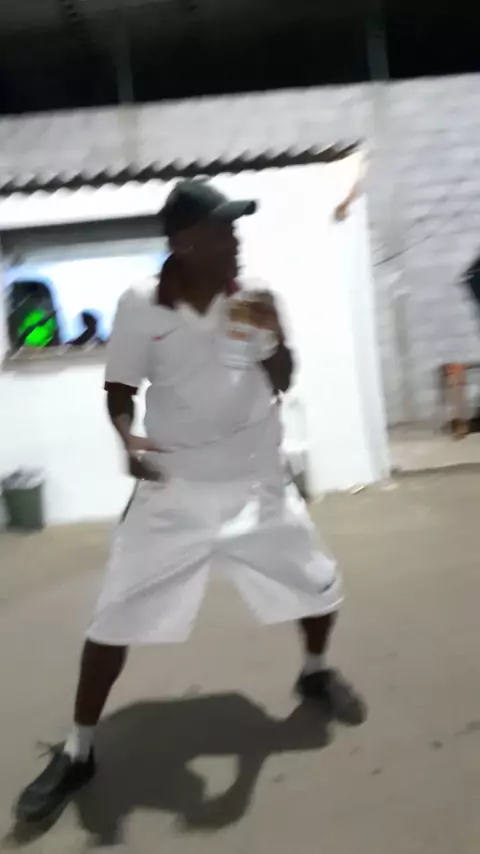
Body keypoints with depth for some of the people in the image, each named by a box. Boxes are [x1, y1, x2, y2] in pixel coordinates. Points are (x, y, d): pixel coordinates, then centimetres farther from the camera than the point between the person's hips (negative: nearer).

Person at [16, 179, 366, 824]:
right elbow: (120, 390, -2)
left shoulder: (254, 296, -5)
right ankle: (78, 752, 21)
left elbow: (280, 385, -3)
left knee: (319, 585, 11)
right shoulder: (140, 306, -11)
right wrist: (129, 439, -22)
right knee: (115, 617, -1)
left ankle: (315, 674, 45)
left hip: (257, 484, 3)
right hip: (174, 491, -2)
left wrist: (276, 337, -22)